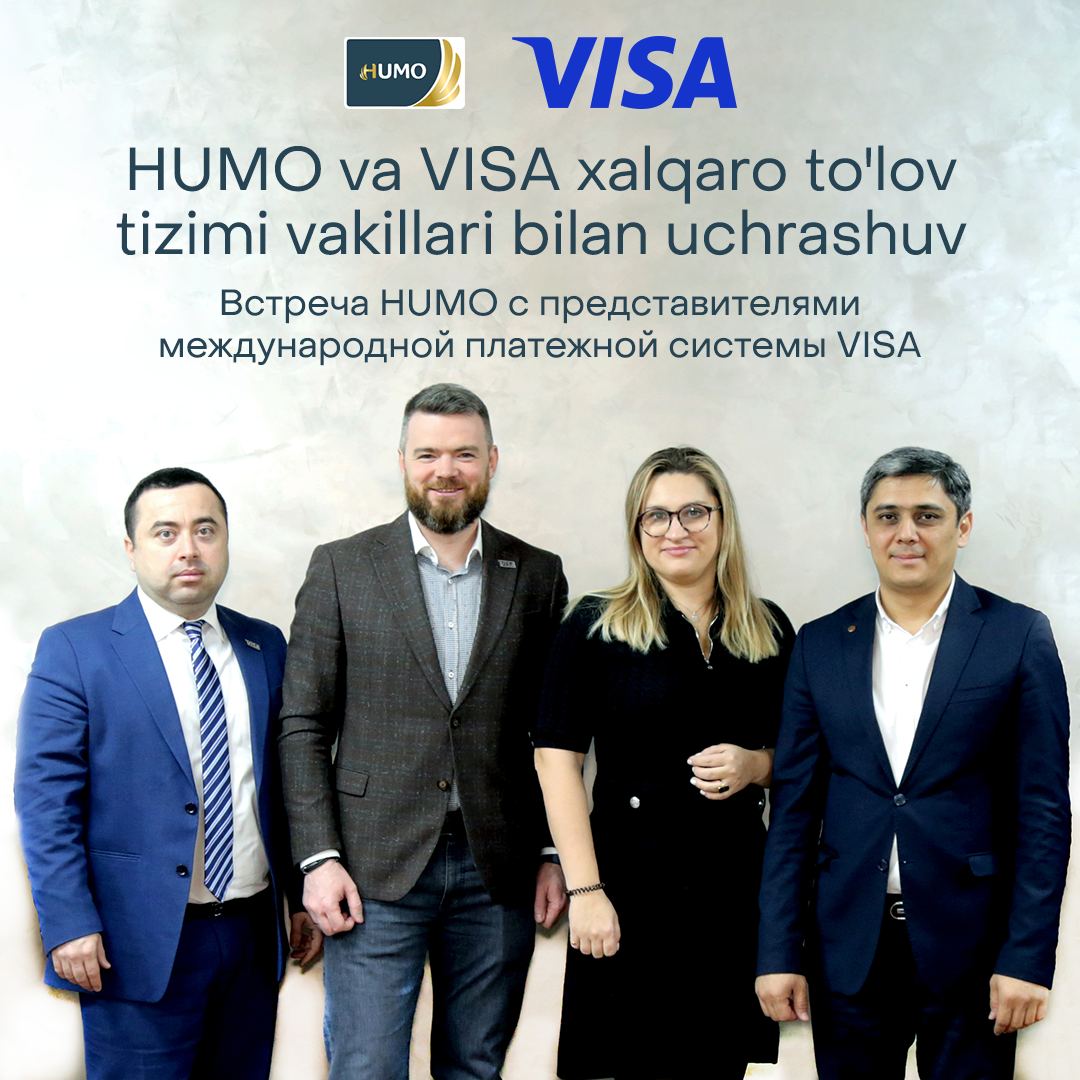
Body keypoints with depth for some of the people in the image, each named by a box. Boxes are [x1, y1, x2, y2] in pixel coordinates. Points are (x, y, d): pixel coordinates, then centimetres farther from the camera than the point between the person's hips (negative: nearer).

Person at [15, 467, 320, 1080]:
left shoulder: (266, 646, 9)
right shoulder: (74, 649, -4)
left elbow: (285, 781, 12)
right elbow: (46, 797, -8)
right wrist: (68, 925, -14)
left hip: (254, 936, 4)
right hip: (140, 944, -4)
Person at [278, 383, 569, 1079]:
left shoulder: (538, 576, 6)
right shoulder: (342, 568, 0)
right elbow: (304, 726, -1)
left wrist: (554, 854, 4)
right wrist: (319, 857, -8)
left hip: (499, 871, 2)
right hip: (376, 867, -2)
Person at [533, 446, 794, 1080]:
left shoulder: (770, 630, 8)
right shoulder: (596, 626, -3)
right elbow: (558, 759, -7)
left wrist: (754, 765, -6)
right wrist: (585, 890, -13)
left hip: (738, 887, 3)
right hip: (630, 889, -3)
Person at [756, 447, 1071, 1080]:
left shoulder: (1019, 636, -2)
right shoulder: (821, 644, 5)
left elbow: (1043, 809, -3)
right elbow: (794, 808, 4)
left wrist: (1028, 957, -8)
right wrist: (778, 953, 0)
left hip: (971, 948, -2)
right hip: (847, 949, 2)